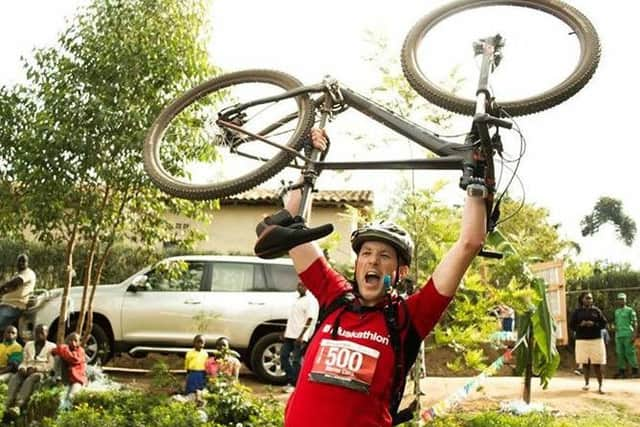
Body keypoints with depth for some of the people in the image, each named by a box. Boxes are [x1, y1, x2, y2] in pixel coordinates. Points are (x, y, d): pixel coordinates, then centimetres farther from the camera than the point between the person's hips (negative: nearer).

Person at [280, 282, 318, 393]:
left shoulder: (311, 300, -9)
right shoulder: (298, 299, 17)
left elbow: (309, 320, -16)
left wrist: (301, 336, -22)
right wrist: (286, 331, 19)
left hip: (300, 337, -9)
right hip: (290, 334, 9)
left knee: (296, 360, -5)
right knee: (283, 356, 8)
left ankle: (294, 385, 4)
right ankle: (291, 380, 17)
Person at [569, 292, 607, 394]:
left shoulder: (596, 310, 6)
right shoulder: (577, 311, 6)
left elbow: (604, 323, 4)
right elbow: (571, 325, 5)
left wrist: (594, 324, -13)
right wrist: (580, 325, -14)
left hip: (596, 339, -1)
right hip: (582, 340, 1)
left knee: (597, 364, -3)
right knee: (585, 363, 5)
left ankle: (600, 386, 1)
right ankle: (586, 383, 17)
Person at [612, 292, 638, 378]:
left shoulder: (630, 310, 0)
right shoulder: (616, 312, 17)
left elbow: (635, 323, -4)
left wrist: (635, 335, -12)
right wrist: (615, 327, 7)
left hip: (628, 335, -6)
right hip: (618, 335, 6)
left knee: (630, 353, -7)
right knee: (620, 353, 4)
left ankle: (634, 370, 2)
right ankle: (622, 371, 9)